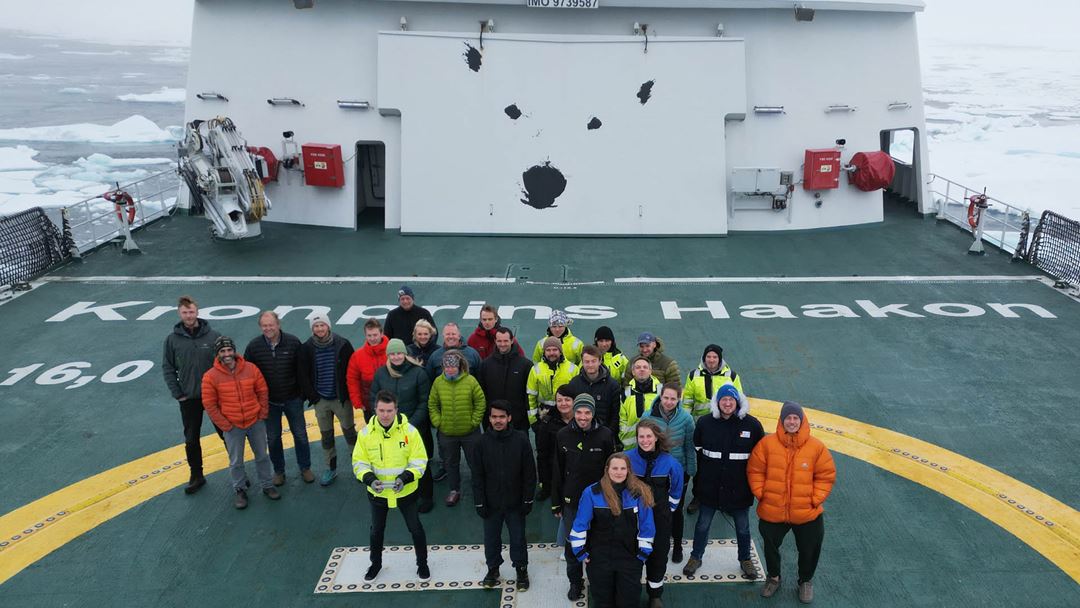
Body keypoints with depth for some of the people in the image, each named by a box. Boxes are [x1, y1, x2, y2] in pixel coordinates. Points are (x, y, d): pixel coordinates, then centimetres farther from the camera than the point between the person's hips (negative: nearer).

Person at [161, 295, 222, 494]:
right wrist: (177, 393, -4)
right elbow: (168, 368, 1)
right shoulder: (172, 339, -4)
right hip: (188, 398, 1)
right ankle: (196, 476, 26)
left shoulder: (213, 336, -8)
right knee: (191, 439, 11)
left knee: (226, 434, 9)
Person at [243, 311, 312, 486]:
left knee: (300, 435, 11)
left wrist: (303, 393, -3)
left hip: (293, 399, -1)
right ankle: (279, 471, 30)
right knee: (273, 438, 12)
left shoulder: (293, 342, -12)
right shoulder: (253, 346, -9)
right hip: (268, 401, 1)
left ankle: (305, 468, 28)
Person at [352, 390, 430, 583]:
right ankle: (375, 563, 46)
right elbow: (359, 462, -6)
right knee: (376, 530, 21)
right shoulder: (366, 433, -13)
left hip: (406, 492, -1)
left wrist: (406, 477, -28)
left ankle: (422, 563, 38)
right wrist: (369, 478, -25)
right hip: (377, 493, 2)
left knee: (415, 528, 15)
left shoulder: (409, 431, -18)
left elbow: (419, 460, -13)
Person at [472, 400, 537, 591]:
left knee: (518, 538, 13)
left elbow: (529, 473, -6)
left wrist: (528, 500, -6)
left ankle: (521, 569, 35)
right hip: (491, 503, 1)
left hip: (515, 502, -1)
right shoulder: (483, 442, -9)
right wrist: (480, 502, -5)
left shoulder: (521, 440, -12)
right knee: (491, 538, 16)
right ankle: (493, 568, 38)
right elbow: (477, 476, -3)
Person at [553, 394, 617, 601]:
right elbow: (557, 472, 0)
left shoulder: (605, 435, -12)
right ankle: (575, 582, 32)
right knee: (572, 544, 12)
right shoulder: (563, 435, -7)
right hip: (571, 500, 1)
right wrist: (556, 503, 3)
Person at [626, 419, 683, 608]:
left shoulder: (669, 462, -11)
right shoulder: (627, 458, -14)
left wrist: (668, 509, 10)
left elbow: (676, 489, 6)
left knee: (658, 555, 13)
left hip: (660, 518, 1)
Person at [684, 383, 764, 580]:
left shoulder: (752, 424, -10)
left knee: (743, 527, 17)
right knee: (703, 524, 15)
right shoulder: (704, 422, -7)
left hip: (739, 488, 0)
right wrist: (698, 478, 1)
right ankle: (696, 557, 35)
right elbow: (696, 451, 2)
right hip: (710, 487, 1)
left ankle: (745, 559, 40)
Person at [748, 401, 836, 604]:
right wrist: (761, 494, -8)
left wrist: (815, 499, -8)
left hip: (807, 514, 0)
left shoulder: (816, 447, -10)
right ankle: (773, 578, 46)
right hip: (771, 512, 0)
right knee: (770, 547, 20)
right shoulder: (767, 443, -10)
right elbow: (755, 471, -3)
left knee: (809, 551, 17)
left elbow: (826, 476, -3)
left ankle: (806, 581, 44)